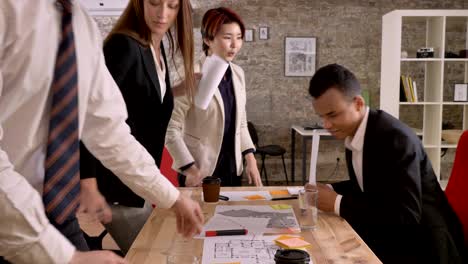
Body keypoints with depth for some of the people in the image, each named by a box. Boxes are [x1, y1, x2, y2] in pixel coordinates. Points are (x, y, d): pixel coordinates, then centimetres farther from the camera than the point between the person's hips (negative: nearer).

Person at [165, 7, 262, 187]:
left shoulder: (238, 74, 4)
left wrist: (250, 159, 4)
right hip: (200, 173, -6)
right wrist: (190, 169, -18)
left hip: (232, 170, 6)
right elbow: (171, 129, -15)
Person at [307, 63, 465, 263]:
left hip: (421, 246, -7)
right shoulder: (352, 134, 0)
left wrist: (338, 204, -26)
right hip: (389, 236, 7)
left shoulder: (395, 138, -25)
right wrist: (330, 190, -3)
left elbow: (406, 217, -29)